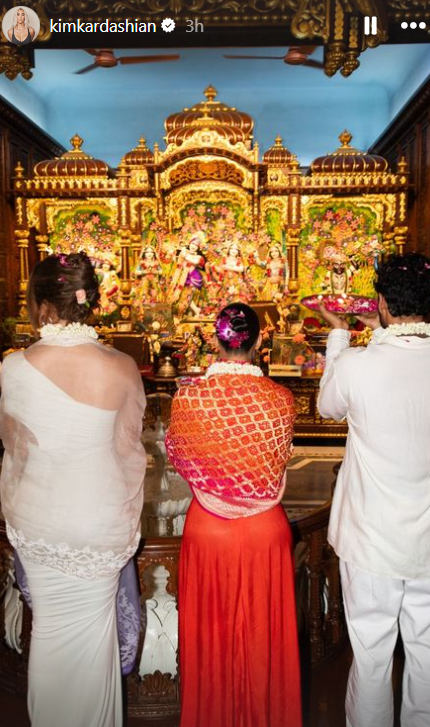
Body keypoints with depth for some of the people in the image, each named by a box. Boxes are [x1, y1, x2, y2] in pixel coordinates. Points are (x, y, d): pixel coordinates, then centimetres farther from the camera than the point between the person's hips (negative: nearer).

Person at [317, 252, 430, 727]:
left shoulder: (356, 364, -21)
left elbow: (328, 406, 2)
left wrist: (339, 335, 10)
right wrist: (384, 334, 17)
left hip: (373, 544, -3)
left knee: (371, 655, 15)